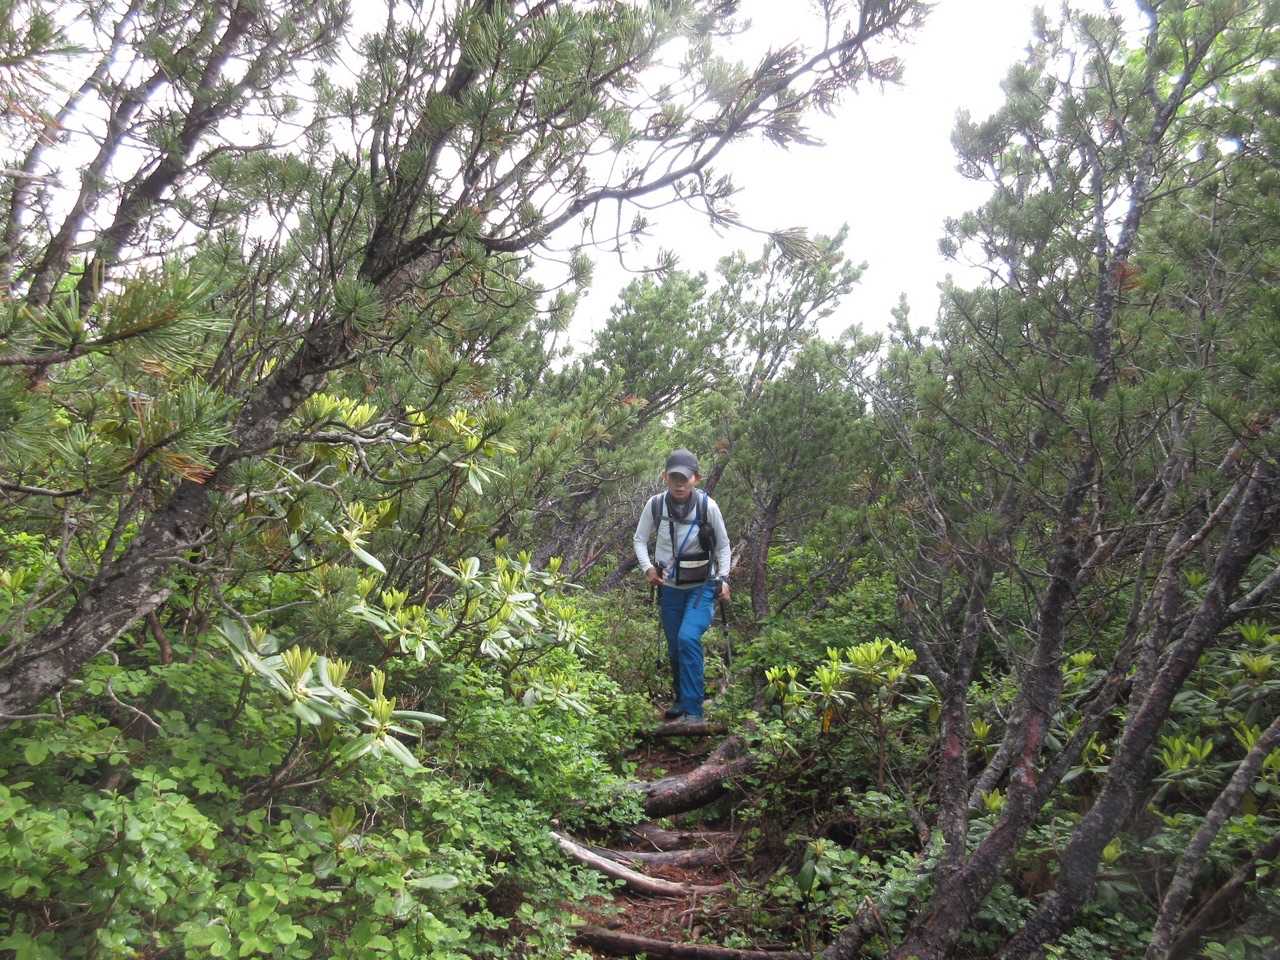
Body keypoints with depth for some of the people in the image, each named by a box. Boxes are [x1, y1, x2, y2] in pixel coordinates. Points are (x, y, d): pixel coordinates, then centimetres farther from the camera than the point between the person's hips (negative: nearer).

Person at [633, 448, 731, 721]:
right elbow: (640, 540, 1)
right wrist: (647, 567, -15)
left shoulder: (708, 506, -17)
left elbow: (723, 545, -2)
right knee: (674, 648, 13)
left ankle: (693, 710, -17)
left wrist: (723, 578, -10)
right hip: (669, 588, 3)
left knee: (688, 638, -24)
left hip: (702, 587, -3)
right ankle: (681, 700, 36)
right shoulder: (655, 504, -13)